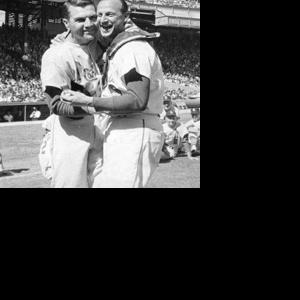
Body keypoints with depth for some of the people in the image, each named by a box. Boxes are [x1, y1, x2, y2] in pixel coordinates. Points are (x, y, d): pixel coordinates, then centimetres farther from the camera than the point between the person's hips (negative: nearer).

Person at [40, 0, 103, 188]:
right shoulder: (56, 56, -17)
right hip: (71, 135, -7)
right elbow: (57, 104, -20)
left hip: (98, 130, 7)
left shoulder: (96, 46, 5)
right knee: (71, 183, -3)